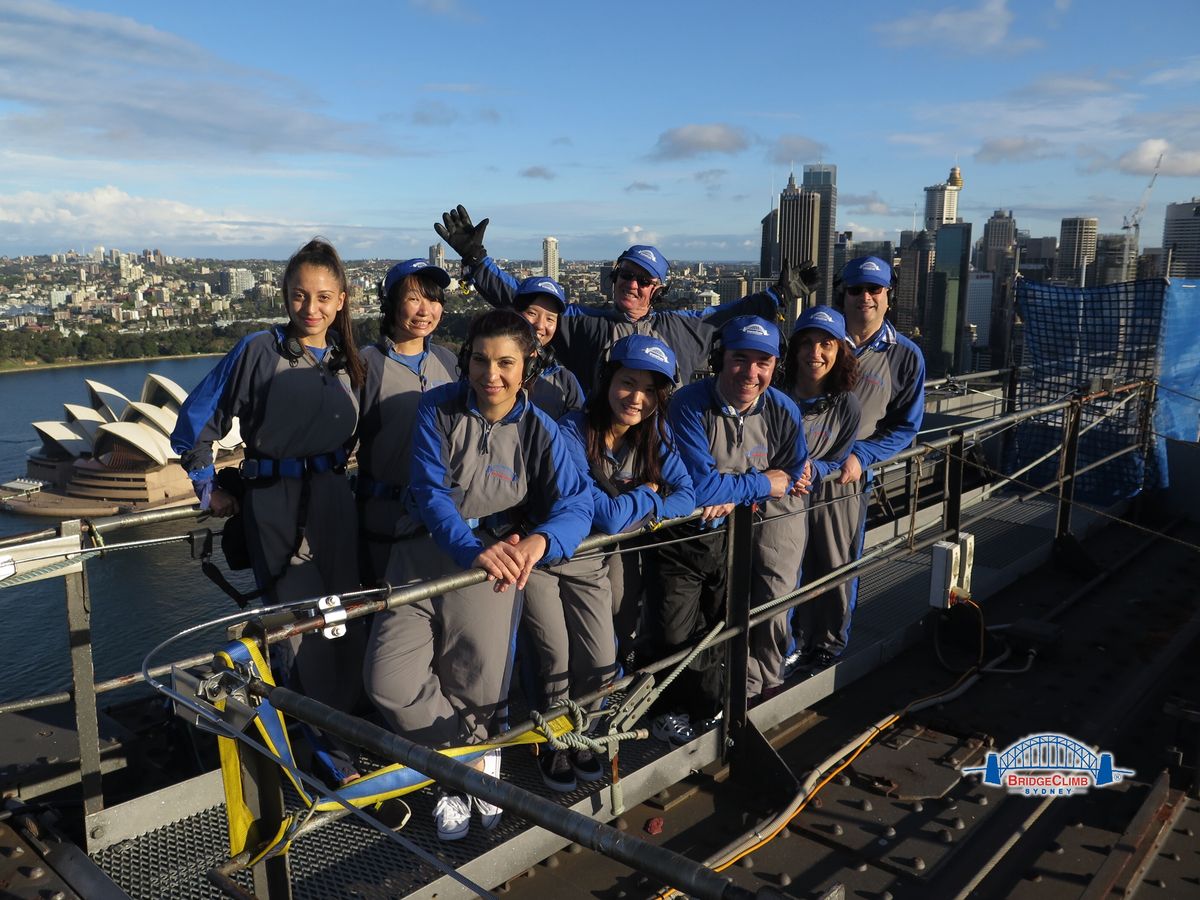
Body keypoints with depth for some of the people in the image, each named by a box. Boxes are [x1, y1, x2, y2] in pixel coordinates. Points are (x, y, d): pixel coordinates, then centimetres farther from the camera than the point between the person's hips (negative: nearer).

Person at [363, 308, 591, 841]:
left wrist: (538, 540, -36)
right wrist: (473, 549, -34)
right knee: (390, 681, -11)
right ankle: (476, 760, 11)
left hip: (494, 562, 0)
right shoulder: (438, 410, -7)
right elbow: (430, 492, -16)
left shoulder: (539, 430, -4)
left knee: (479, 686, 4)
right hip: (424, 554, 0)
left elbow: (576, 503, -13)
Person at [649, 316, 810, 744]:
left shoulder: (782, 410, -9)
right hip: (686, 537, -3)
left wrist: (732, 494, -17)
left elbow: (795, 476, -1)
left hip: (737, 534, 4)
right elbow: (700, 487, -29)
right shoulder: (689, 405, -23)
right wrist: (762, 484, -17)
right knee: (678, 634, 2)